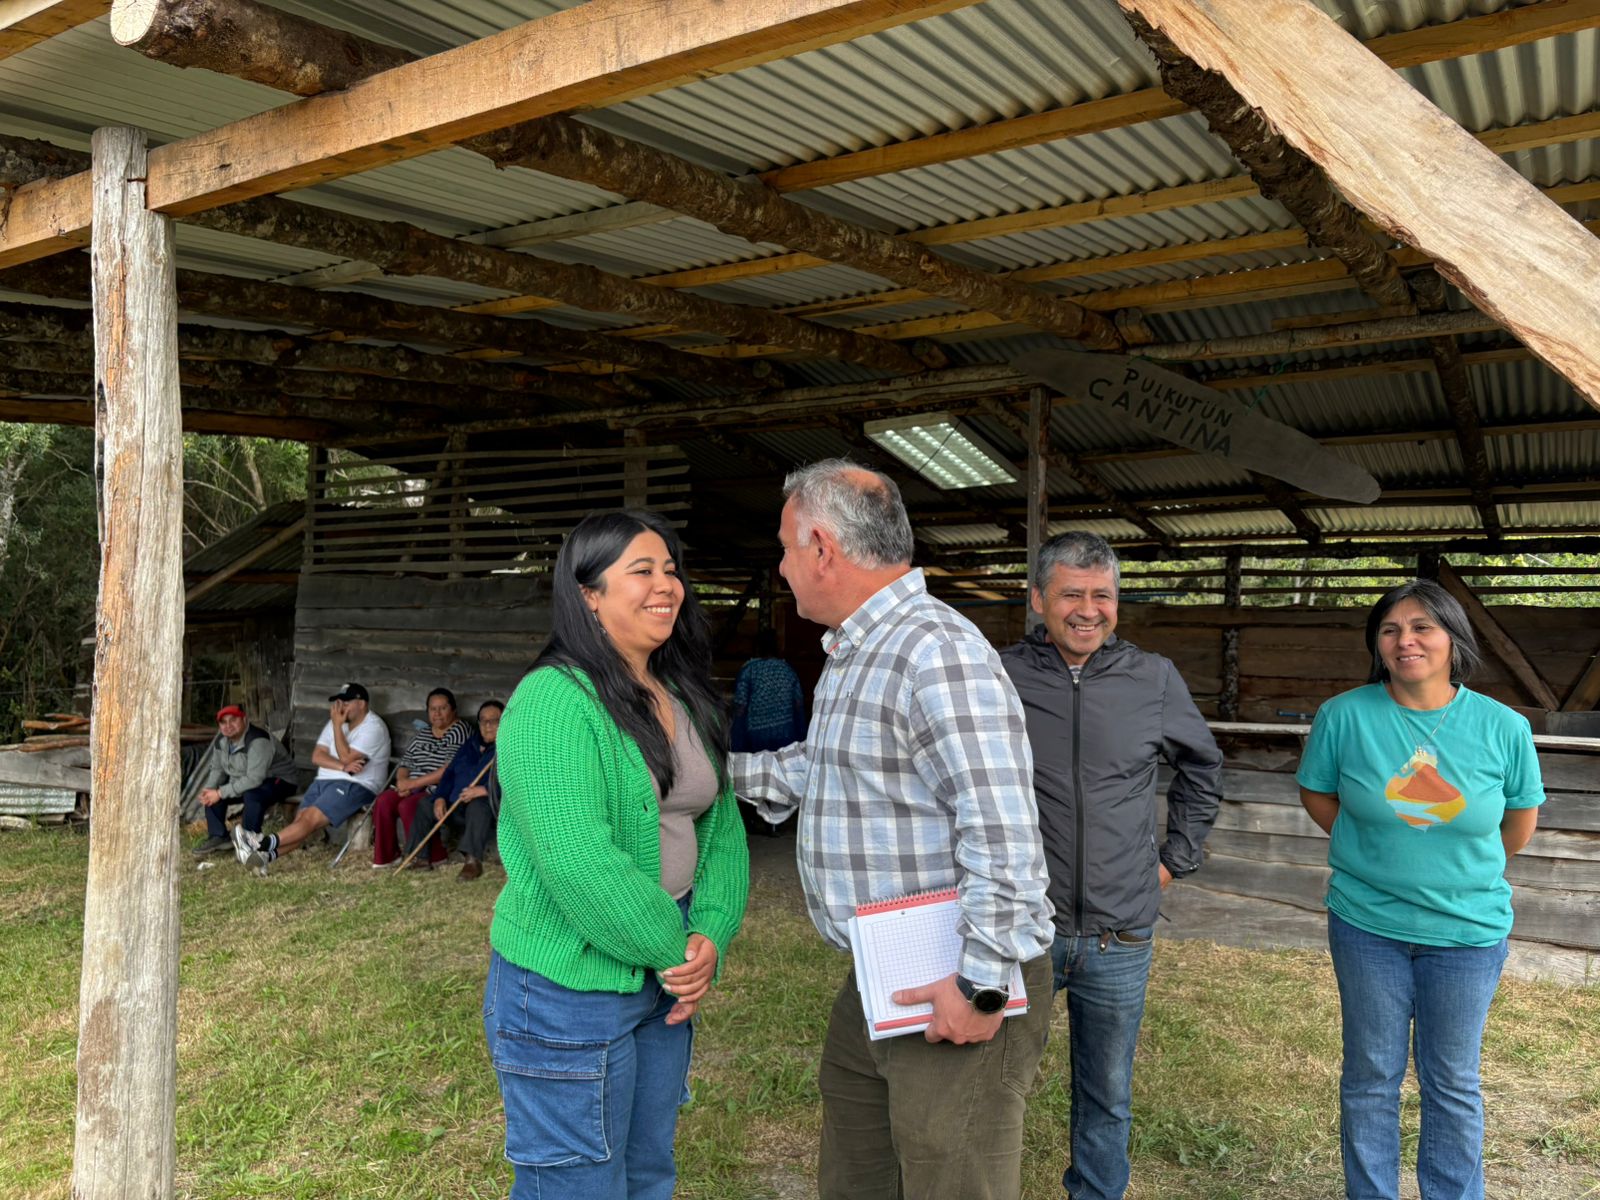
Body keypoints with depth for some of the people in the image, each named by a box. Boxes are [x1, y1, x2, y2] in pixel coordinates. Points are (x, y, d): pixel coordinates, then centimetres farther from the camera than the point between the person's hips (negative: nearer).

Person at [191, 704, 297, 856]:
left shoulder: (257, 740, -30)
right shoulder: (222, 740, -3)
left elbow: (254, 779, -35)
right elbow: (217, 769, 8)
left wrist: (221, 793, -32)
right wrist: (208, 790, -13)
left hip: (278, 781, -9)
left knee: (251, 795, -36)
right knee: (212, 794, -4)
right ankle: (218, 836, 6)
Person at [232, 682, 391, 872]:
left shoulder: (373, 727, -9)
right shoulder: (337, 722, 15)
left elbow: (346, 758, -17)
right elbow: (317, 756, 5)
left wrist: (337, 725, -13)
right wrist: (343, 767, -13)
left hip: (355, 786, -7)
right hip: (324, 781, 8)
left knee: (311, 818, -24)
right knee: (300, 820, -13)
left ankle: (265, 843, -34)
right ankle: (266, 855, -28)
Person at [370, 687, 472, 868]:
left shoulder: (460, 730, -5)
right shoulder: (422, 734, 20)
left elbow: (451, 769, -16)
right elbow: (405, 763, 16)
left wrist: (414, 783, -17)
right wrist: (402, 781, -8)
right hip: (415, 790, 7)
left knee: (407, 805, -30)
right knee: (383, 801, -19)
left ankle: (425, 856, -14)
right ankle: (385, 856, -10)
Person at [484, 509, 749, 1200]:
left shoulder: (686, 700, 7)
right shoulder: (553, 701, -19)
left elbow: (722, 827, 6)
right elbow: (578, 865, -27)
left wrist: (710, 938, -9)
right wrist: (673, 951, -16)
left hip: (664, 984, 8)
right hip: (567, 994, -8)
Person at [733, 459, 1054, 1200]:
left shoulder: (937, 652, -22)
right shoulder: (855, 653, 12)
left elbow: (1002, 830, -27)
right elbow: (817, 771, 25)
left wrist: (981, 985, -25)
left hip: (956, 989, -10)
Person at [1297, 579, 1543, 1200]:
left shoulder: (1504, 727, -9)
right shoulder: (1344, 716, -12)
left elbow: (1522, 813, 7)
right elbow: (1316, 794, 3)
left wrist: (1472, 872, 13)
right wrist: (1374, 852, 3)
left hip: (1468, 931, 0)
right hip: (1367, 925, 0)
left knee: (1453, 1084, 15)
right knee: (1371, 1078, 13)